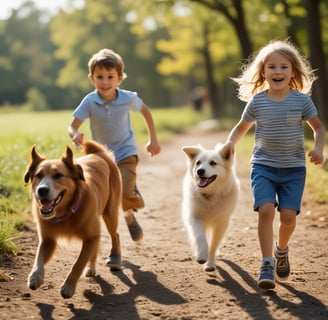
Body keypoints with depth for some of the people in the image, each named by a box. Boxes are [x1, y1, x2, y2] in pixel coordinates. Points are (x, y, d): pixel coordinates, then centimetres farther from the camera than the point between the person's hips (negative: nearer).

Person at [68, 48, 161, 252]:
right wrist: (76, 135, -46)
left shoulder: (128, 98, -15)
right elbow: (73, 126, -21)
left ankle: (130, 215, 12)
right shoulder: (89, 102, -17)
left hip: (126, 153, -2)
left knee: (125, 193, -25)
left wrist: (153, 140, 9)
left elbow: (145, 111, 5)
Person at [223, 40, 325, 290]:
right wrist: (230, 143, -5)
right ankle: (267, 264, -11)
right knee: (266, 209, -18)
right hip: (263, 165, 0)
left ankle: (281, 250, 24)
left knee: (288, 215, -8)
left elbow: (318, 127, 7)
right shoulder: (256, 101, -2)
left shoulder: (301, 100, -4)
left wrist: (318, 148, -11)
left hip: (293, 168, 0)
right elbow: (242, 127, 13)